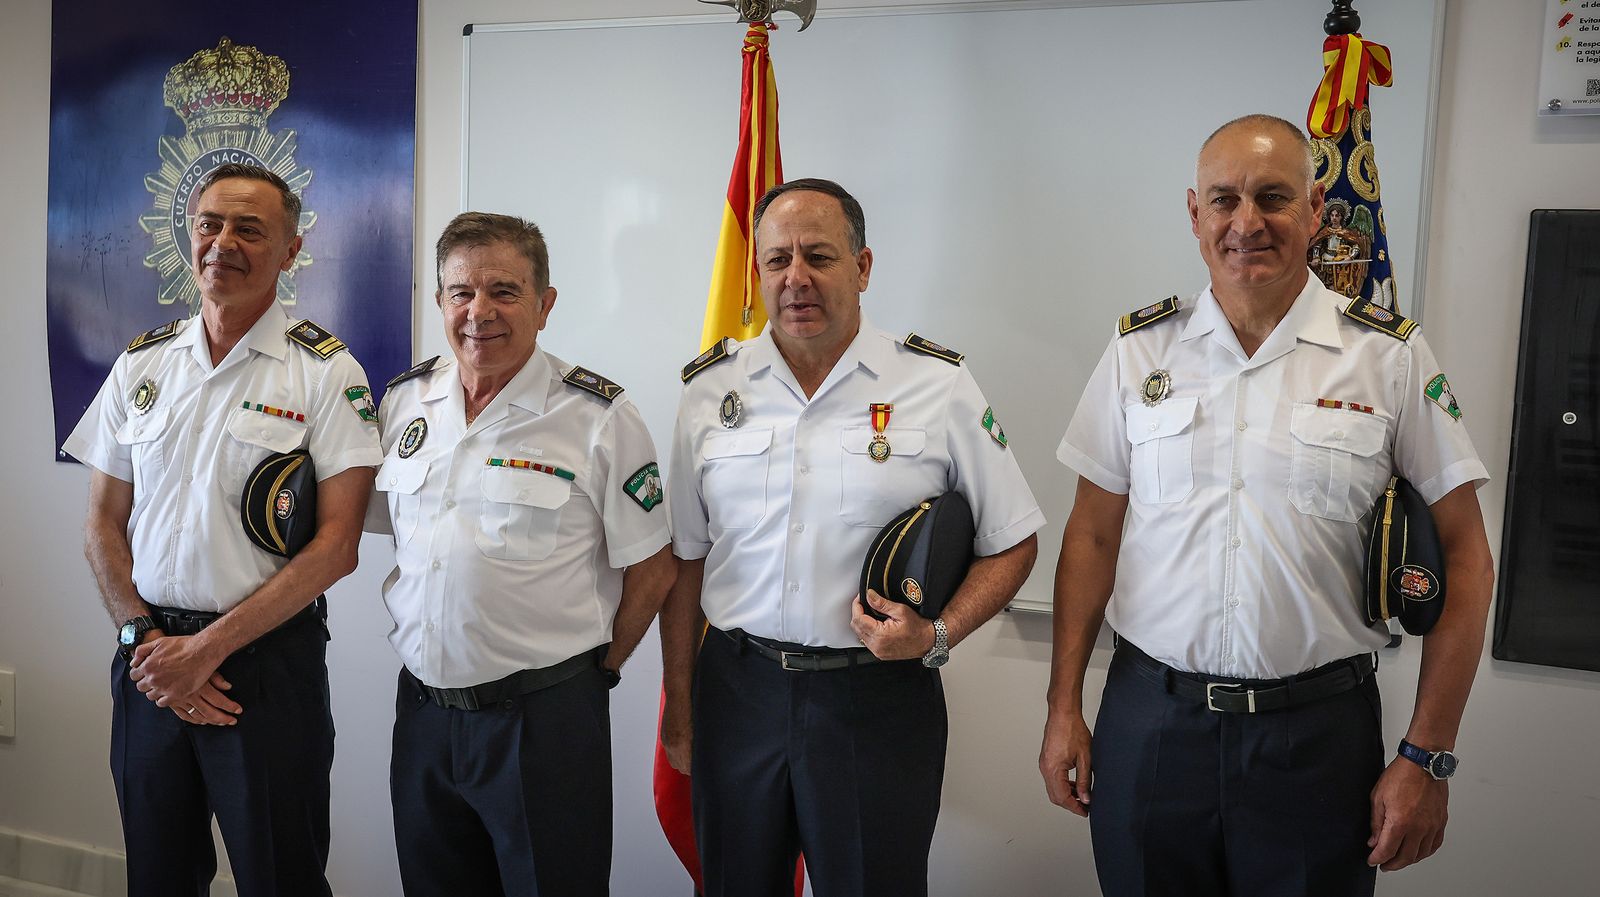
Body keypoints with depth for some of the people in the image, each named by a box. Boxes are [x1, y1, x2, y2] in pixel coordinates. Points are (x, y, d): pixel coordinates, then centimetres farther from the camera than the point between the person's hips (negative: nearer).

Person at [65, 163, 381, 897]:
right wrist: (145, 639, -5)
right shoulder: (142, 363, 7)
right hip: (150, 664, 4)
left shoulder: (325, 370, -7)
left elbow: (336, 545, -12)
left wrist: (207, 647, -14)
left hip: (269, 662, -4)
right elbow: (103, 525, 9)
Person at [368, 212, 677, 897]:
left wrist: (594, 668, 1)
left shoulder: (598, 417, -11)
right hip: (423, 709, 5)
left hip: (545, 720, -5)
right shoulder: (404, 401, 5)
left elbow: (651, 568, -6)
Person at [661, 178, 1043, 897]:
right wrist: (677, 703, 9)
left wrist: (939, 634, -14)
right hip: (736, 690, 3)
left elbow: (1012, 541, 2)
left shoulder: (939, 386, -3)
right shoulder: (711, 388, 4)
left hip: (878, 698, -2)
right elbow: (684, 559, 9)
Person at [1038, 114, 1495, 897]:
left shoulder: (1391, 356, -4)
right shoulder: (1140, 350, 2)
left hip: (1319, 731, -1)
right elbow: (1092, 535, 5)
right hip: (1149, 717, 2)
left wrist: (1427, 757, -4)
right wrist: (1064, 708, 2)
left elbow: (1461, 555, -1)